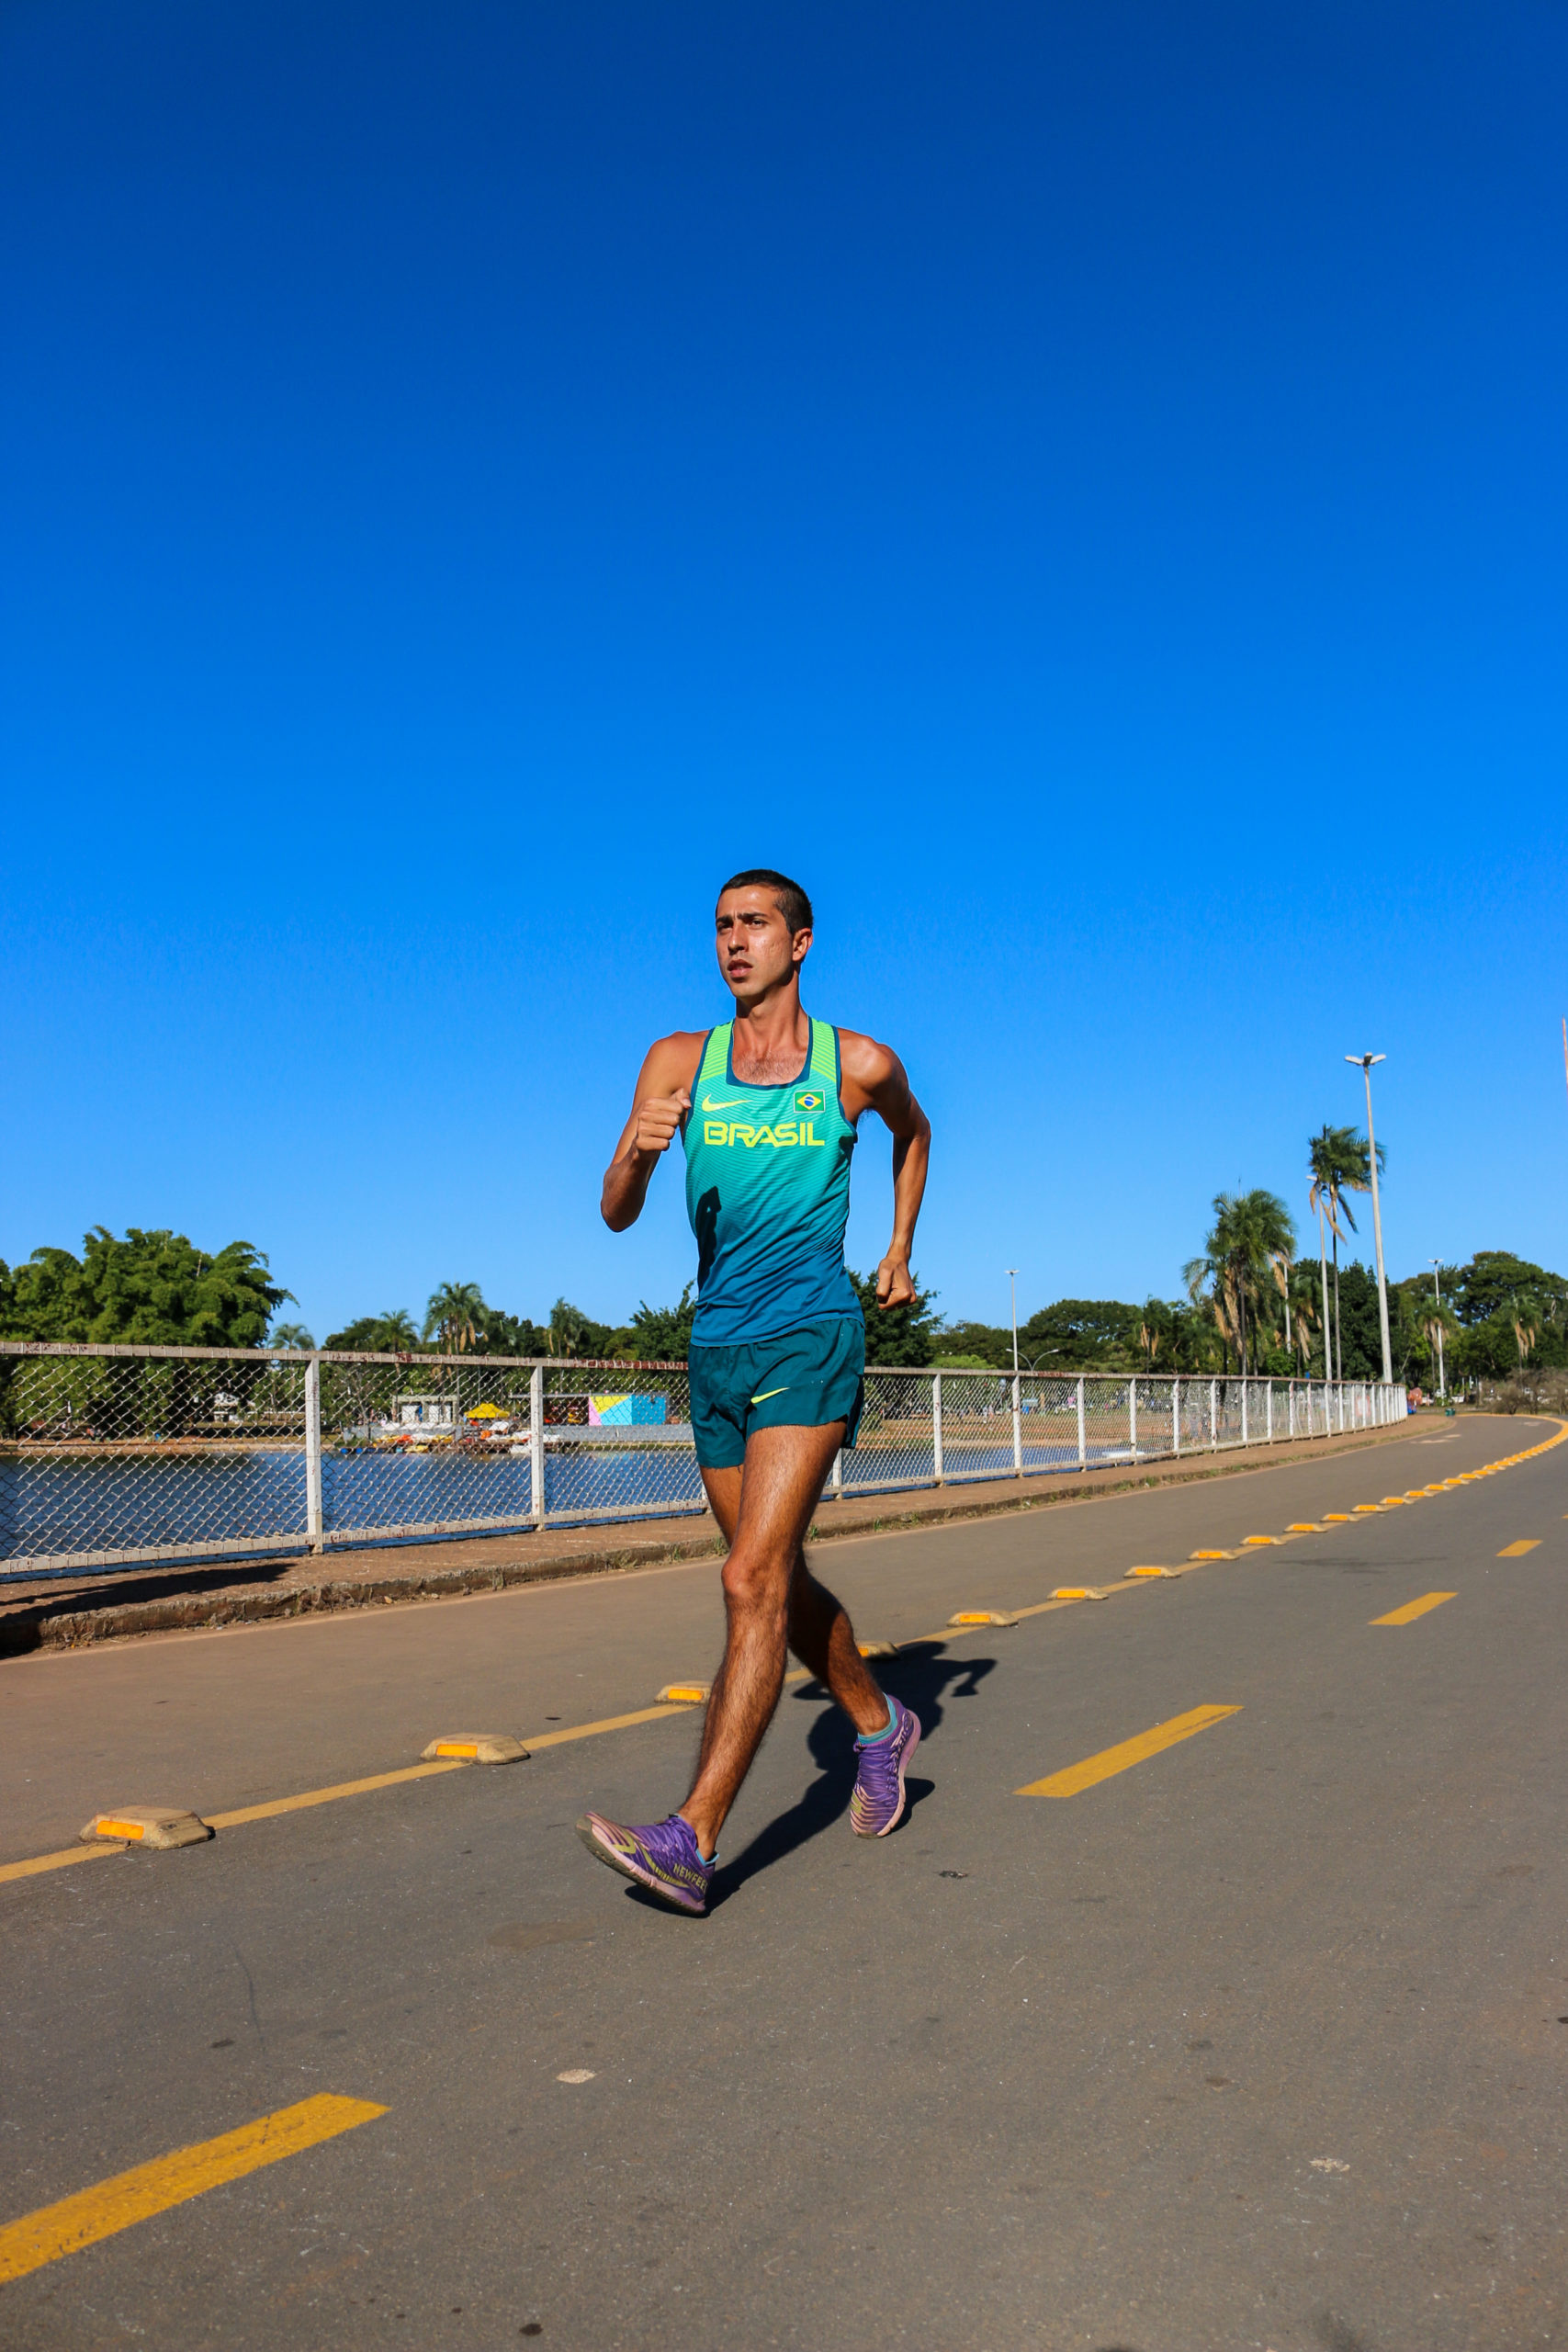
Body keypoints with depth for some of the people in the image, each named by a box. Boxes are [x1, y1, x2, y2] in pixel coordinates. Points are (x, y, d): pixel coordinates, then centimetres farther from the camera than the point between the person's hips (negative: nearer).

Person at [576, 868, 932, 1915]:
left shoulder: (862, 1065, 1)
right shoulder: (680, 1061, 4)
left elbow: (914, 1132, 24)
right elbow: (617, 1215, -2)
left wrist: (901, 1250, 20)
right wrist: (639, 1152, -23)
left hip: (814, 1338, -4)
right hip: (719, 1347, 4)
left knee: (754, 1579, -16)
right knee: (780, 1581, 16)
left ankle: (692, 1840, -16)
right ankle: (880, 1723, 40)